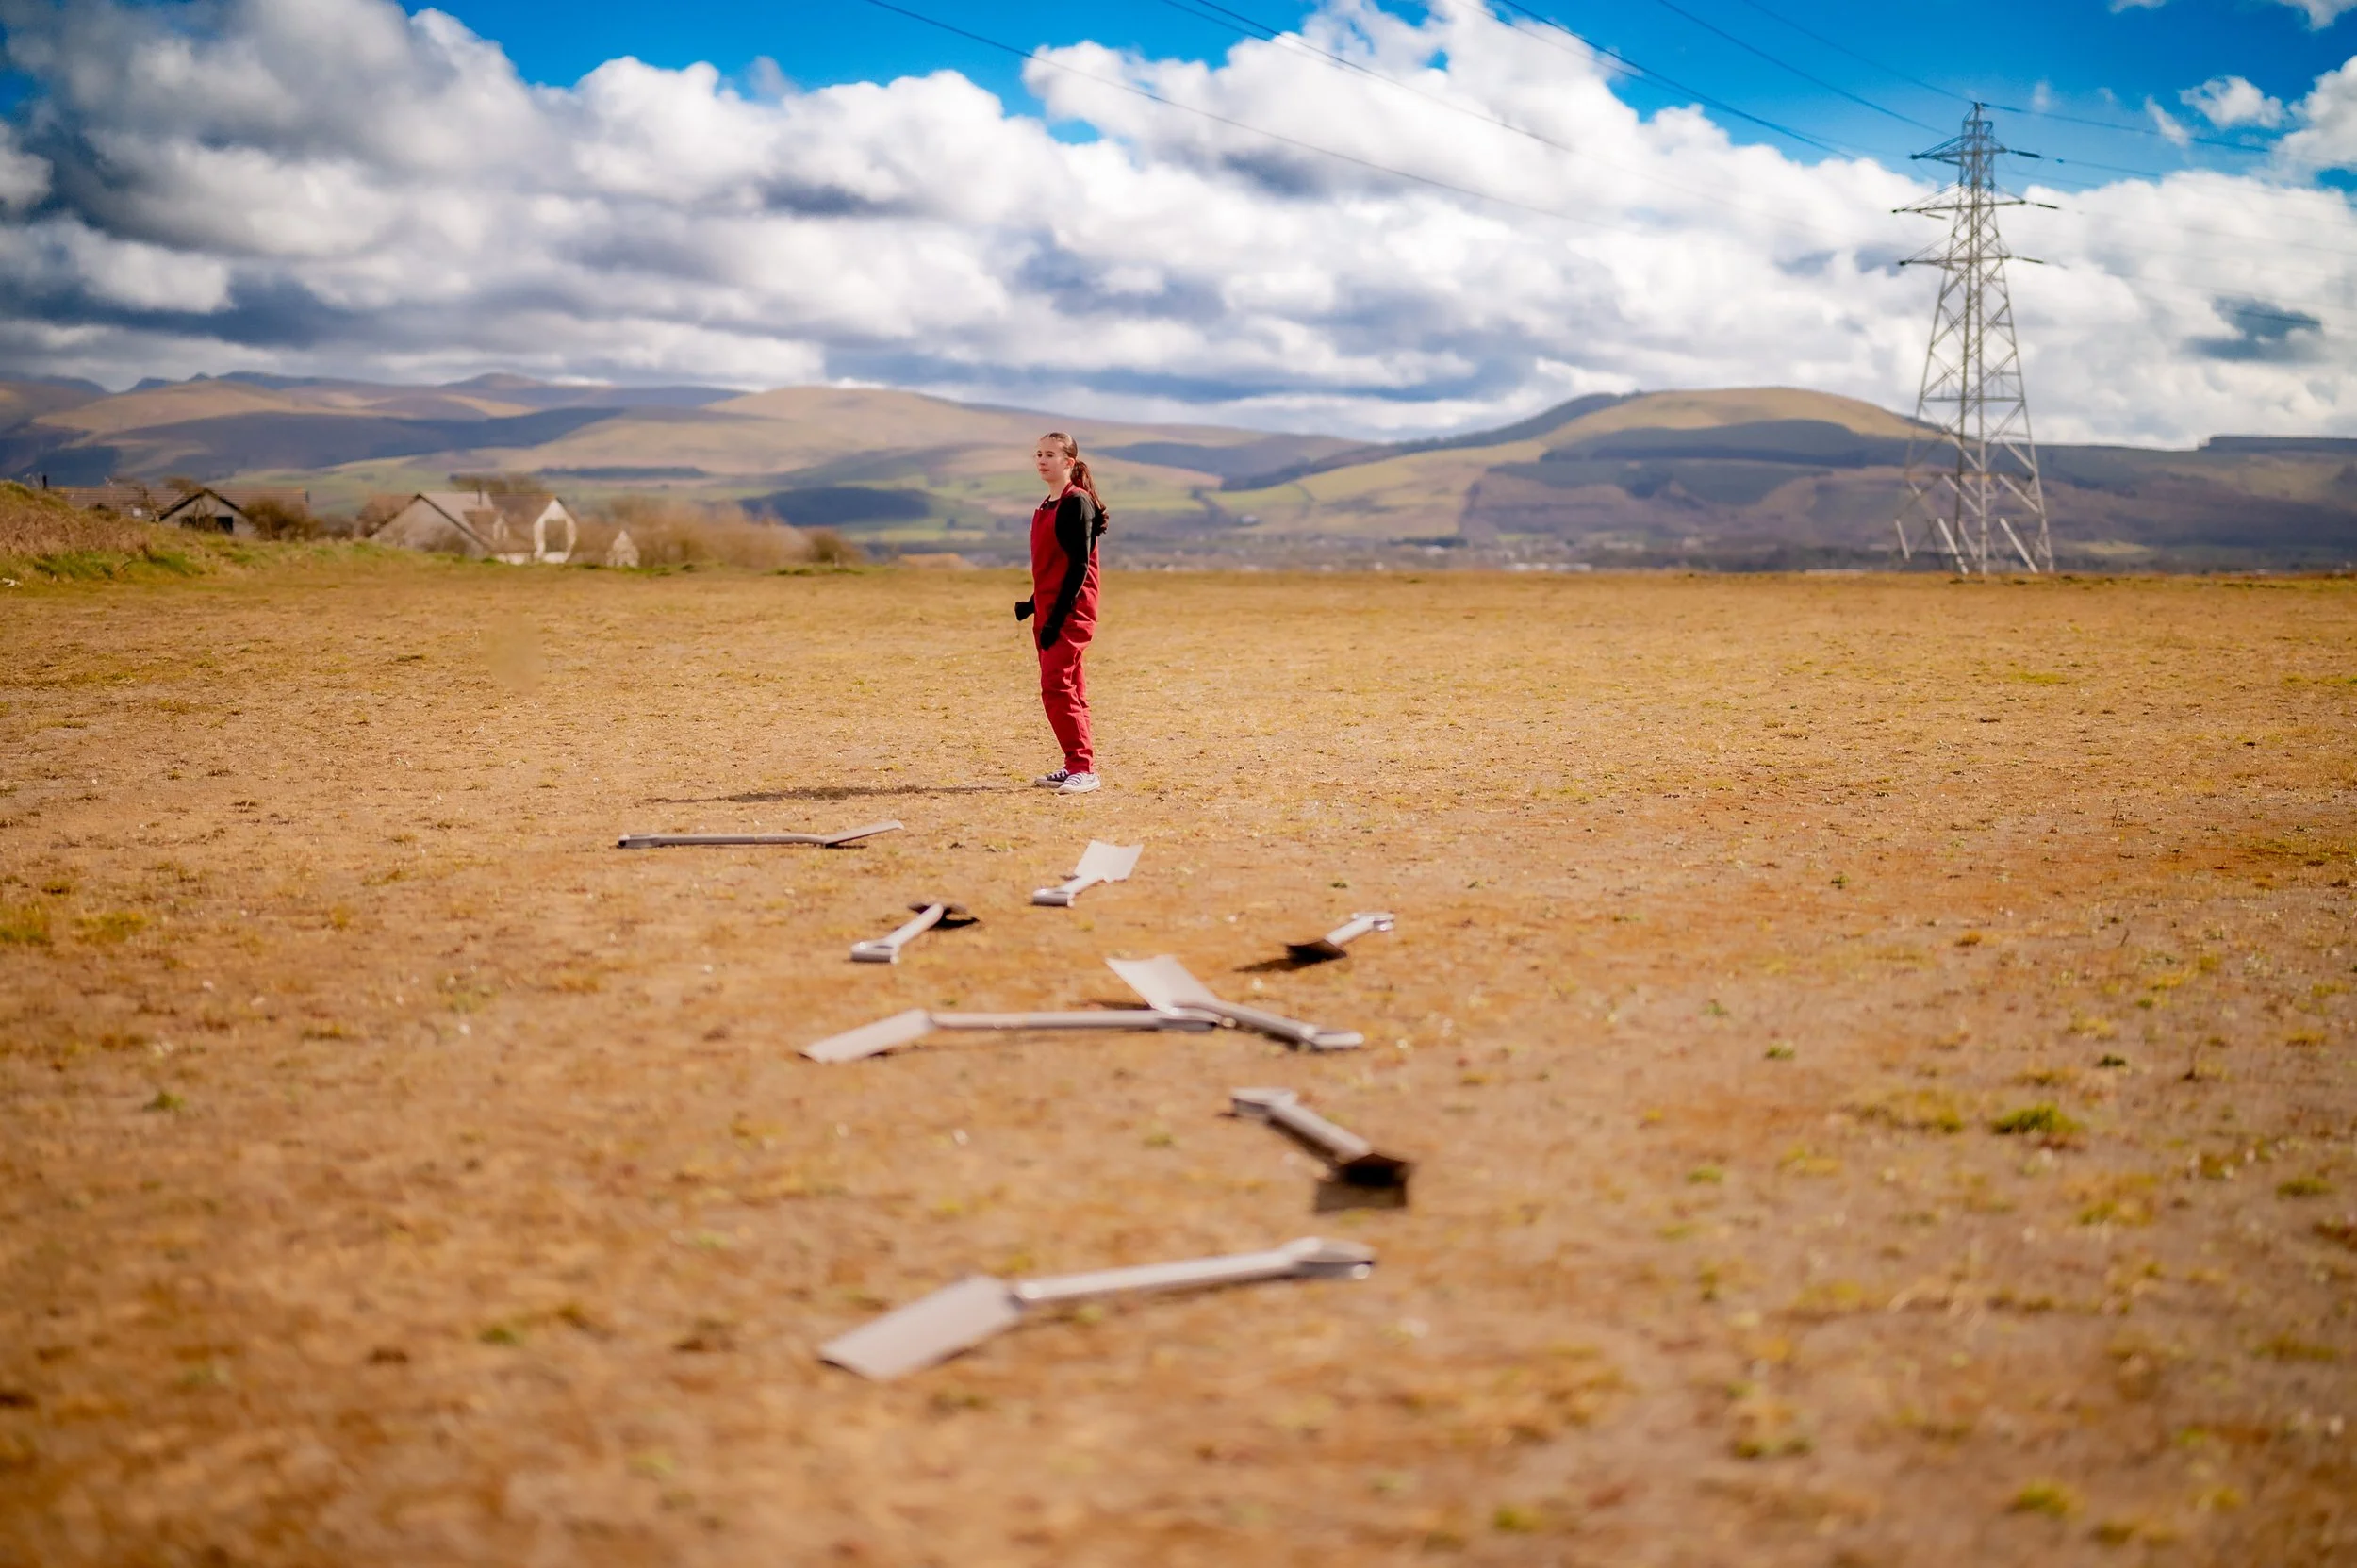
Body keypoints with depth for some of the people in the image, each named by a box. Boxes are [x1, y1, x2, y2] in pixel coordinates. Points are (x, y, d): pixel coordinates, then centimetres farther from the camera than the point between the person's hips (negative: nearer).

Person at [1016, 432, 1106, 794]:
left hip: (1071, 611, -9)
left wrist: (1057, 616, -20)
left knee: (1056, 686, -14)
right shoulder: (1046, 507, 16)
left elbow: (1079, 565, -16)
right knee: (1067, 688, 11)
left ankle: (1084, 768, -13)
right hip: (1049, 610, 9)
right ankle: (1075, 767, 17)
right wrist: (1034, 605, 16)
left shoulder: (1077, 503, -11)